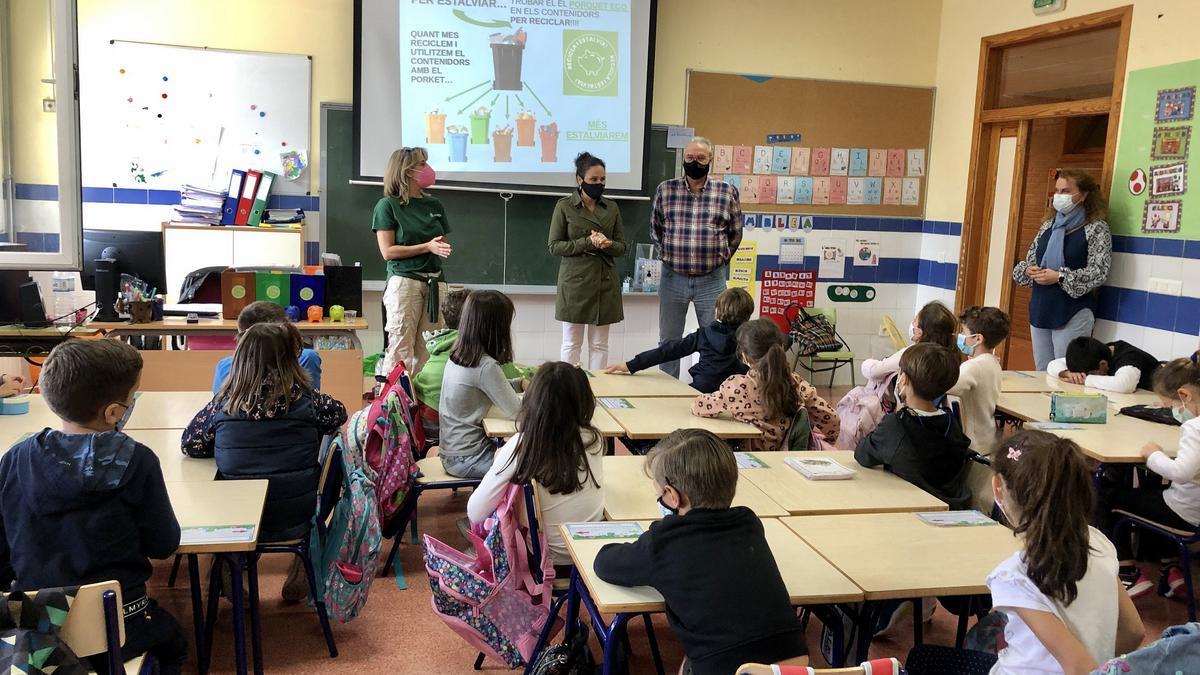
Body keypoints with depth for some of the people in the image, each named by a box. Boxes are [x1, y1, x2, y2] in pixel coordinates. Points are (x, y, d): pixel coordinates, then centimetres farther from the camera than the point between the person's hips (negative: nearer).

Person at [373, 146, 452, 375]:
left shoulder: (435, 205, 14)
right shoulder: (387, 205, -1)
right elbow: (387, 251, -6)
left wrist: (443, 249, -2)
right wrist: (427, 247, -12)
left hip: (435, 281, 5)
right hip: (404, 280, -5)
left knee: (427, 349, 5)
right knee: (401, 349, -5)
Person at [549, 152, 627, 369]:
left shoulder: (611, 208, 9)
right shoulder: (564, 206, -1)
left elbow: (621, 247, 10)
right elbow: (554, 246, -4)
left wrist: (606, 244, -13)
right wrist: (587, 243, -15)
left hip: (605, 282, 3)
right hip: (575, 282, -3)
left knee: (600, 345, 7)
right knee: (572, 344, 5)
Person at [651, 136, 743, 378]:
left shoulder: (727, 192, 0)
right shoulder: (665, 190, 3)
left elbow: (735, 233, 9)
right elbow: (655, 228, 14)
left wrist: (720, 257, 5)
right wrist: (667, 254, 8)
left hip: (712, 279, -1)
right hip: (673, 277, 1)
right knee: (668, 341, 11)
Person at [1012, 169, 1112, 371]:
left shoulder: (1096, 228, -5)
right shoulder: (1049, 224, 13)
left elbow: (1099, 272, -14)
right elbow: (1029, 260, 15)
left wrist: (1059, 277, -21)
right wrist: (1028, 270, -7)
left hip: (1073, 313, -6)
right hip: (1040, 310, 6)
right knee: (1042, 374, 12)